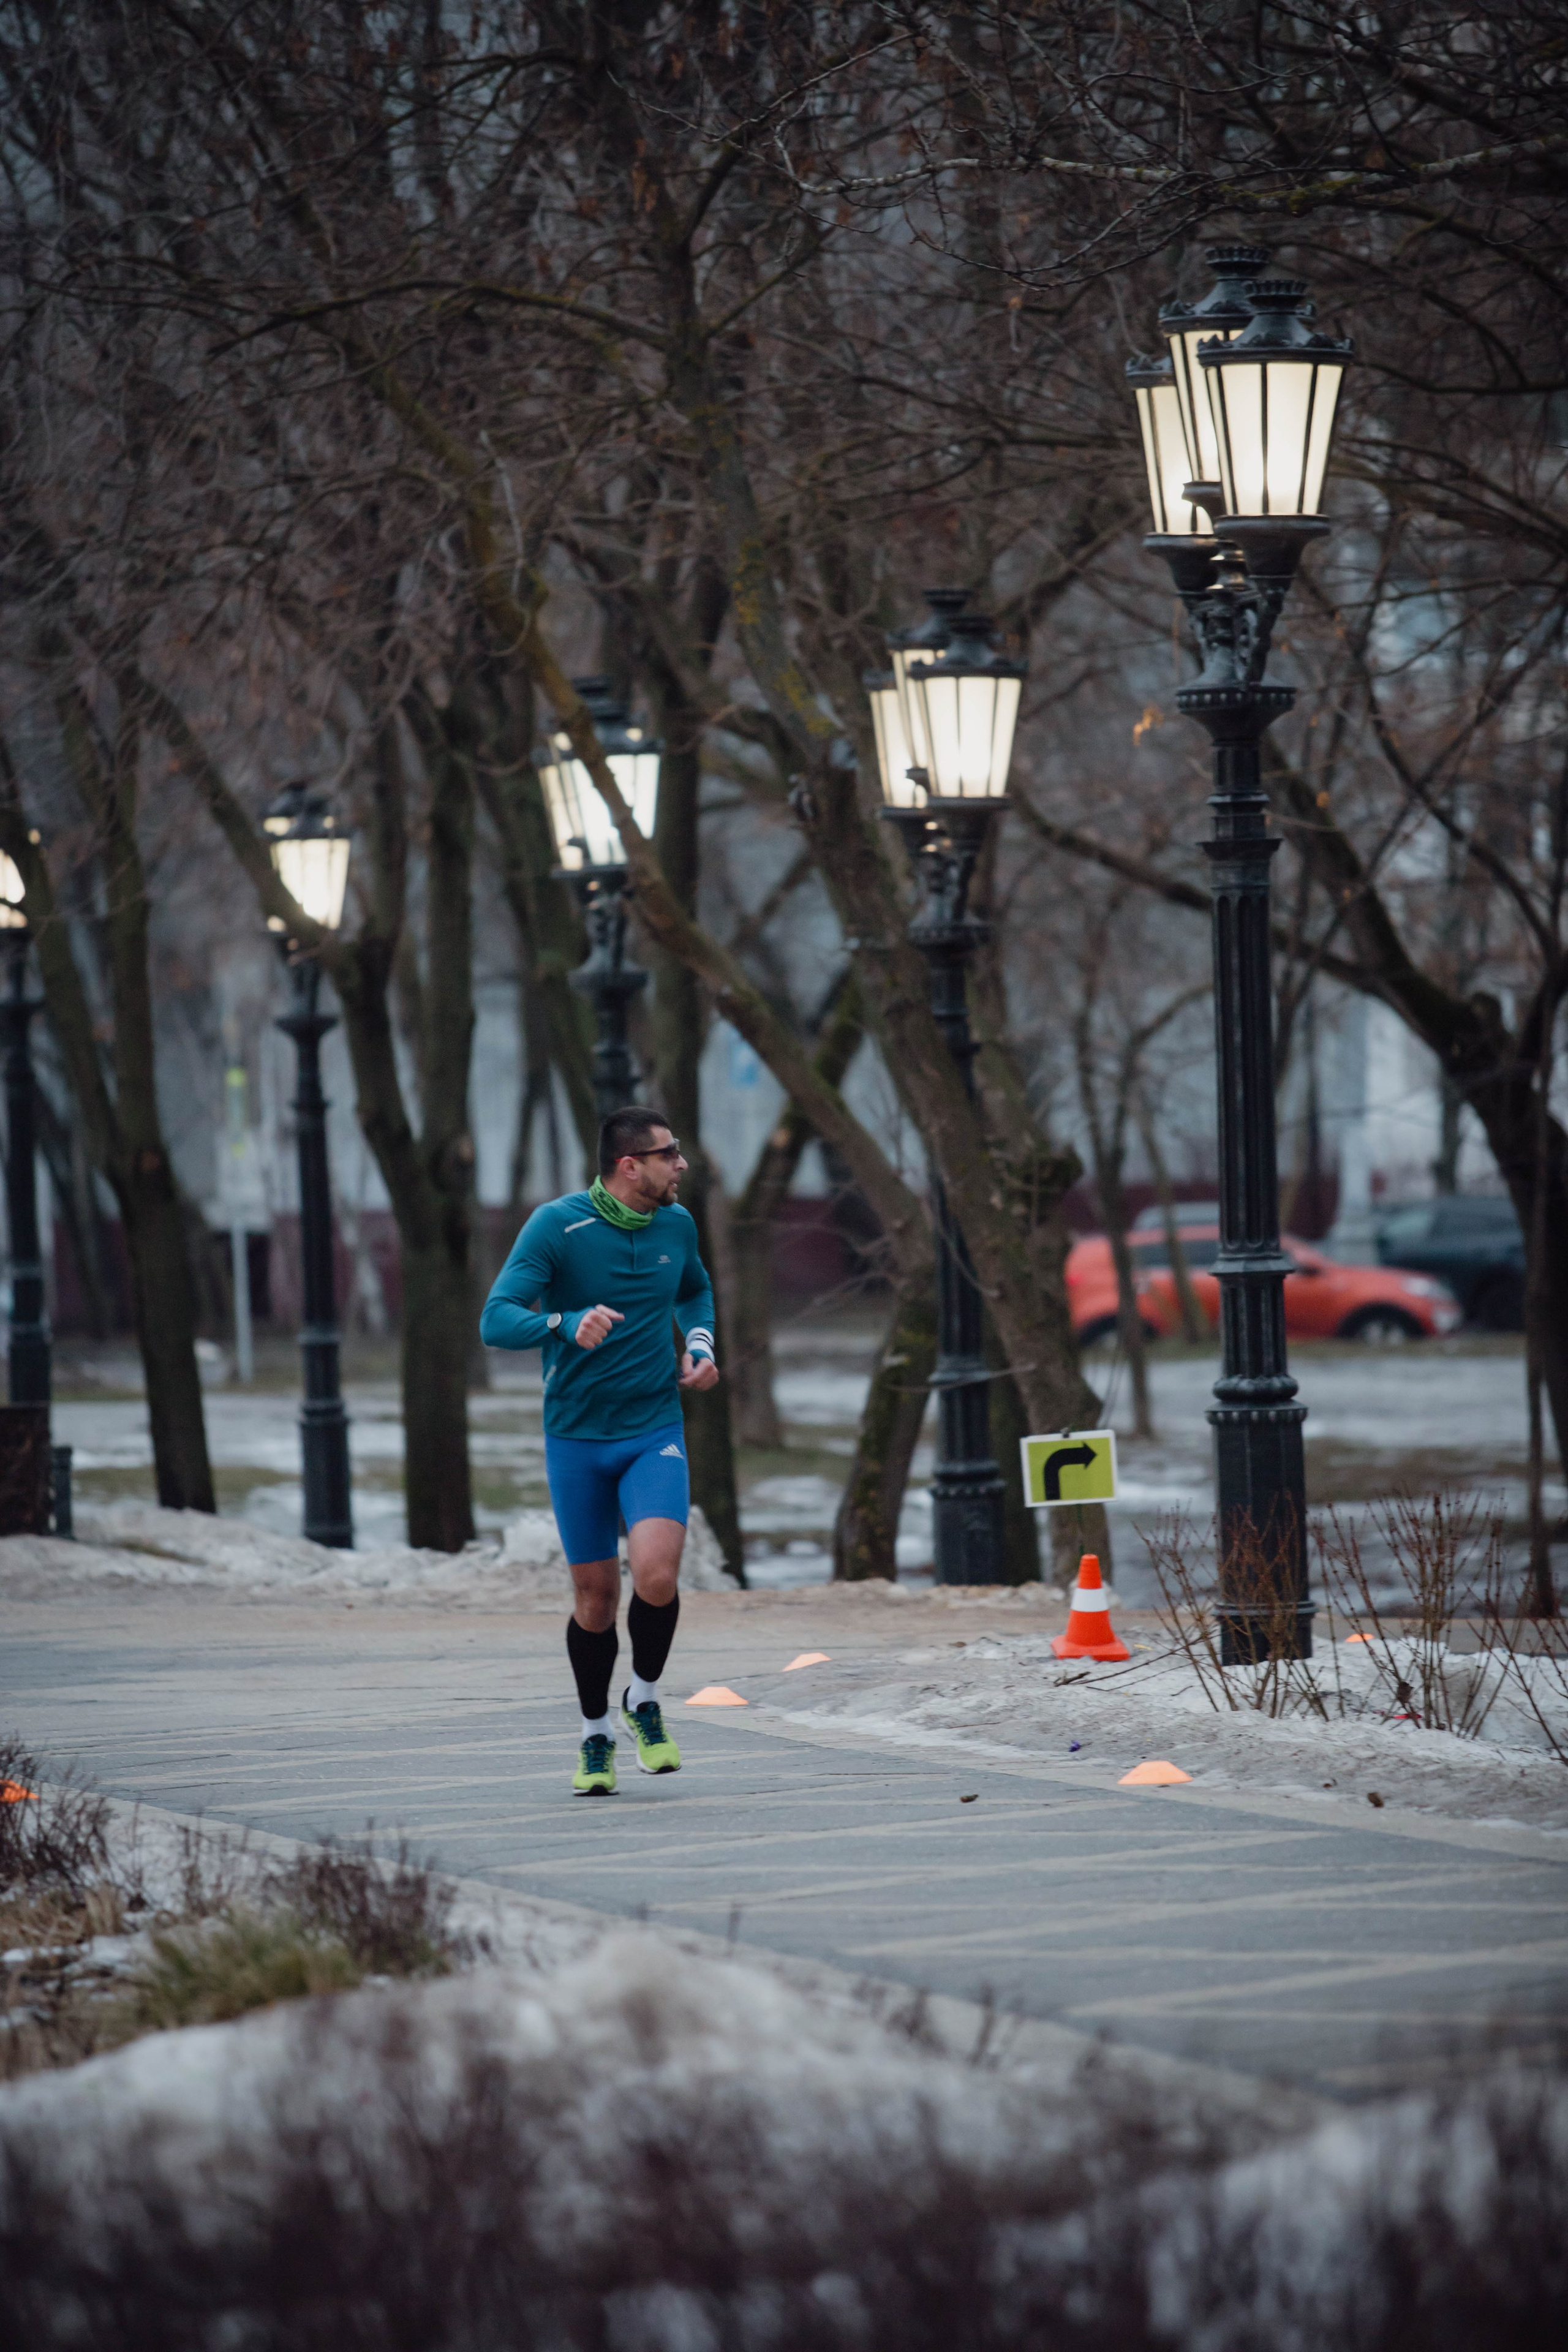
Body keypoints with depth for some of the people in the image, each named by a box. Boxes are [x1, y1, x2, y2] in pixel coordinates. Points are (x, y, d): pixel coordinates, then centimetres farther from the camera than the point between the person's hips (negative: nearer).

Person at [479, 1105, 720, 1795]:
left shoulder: (677, 1224, 4)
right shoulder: (556, 1226, -11)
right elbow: (497, 1320, -20)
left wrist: (700, 1343, 6)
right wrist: (568, 1325, -38)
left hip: (655, 1431, 2)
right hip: (576, 1436, -2)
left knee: (656, 1575, -19)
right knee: (596, 1594, 4)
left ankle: (645, 1702, 8)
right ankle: (596, 1738, 26)